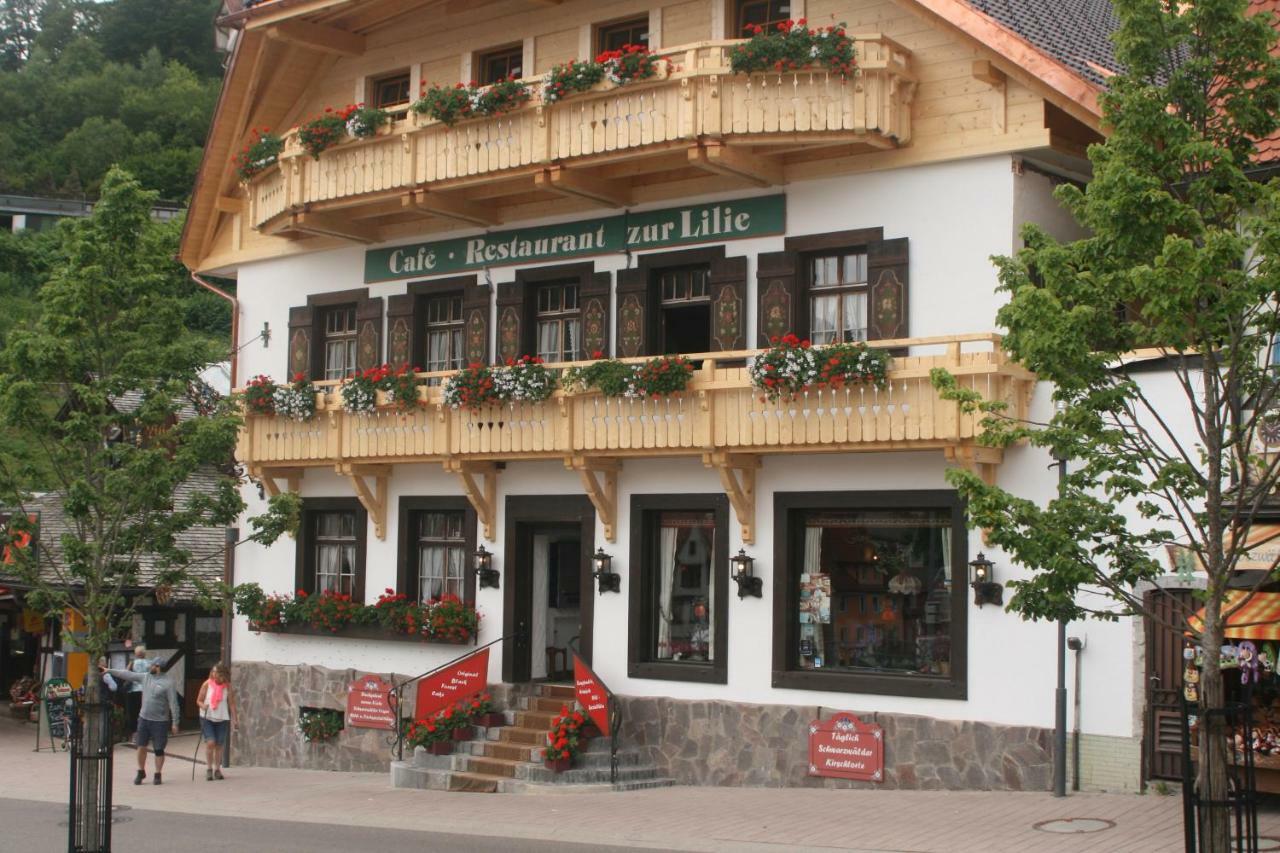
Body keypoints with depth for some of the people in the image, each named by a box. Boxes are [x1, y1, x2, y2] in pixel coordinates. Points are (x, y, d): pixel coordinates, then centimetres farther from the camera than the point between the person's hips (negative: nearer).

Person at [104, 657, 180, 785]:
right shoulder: (146, 677, 5)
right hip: (144, 718, 6)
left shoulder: (168, 682, -13)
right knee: (141, 746, 9)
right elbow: (128, 675, 13)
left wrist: (175, 723, -15)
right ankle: (141, 772, 24)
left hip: (159, 721, -5)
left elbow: (173, 704, -13)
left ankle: (157, 775, 16)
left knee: (159, 750, 3)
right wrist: (109, 671, 13)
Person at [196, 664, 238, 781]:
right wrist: (203, 705, -22)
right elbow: (199, 700, 0)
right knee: (210, 743, -15)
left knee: (219, 745, 4)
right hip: (207, 718, -2)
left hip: (222, 719, 2)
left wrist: (234, 719, -1)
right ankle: (209, 769, -1)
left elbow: (231, 703, 2)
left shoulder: (227, 686, -2)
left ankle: (217, 770, 18)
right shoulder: (207, 684, -6)